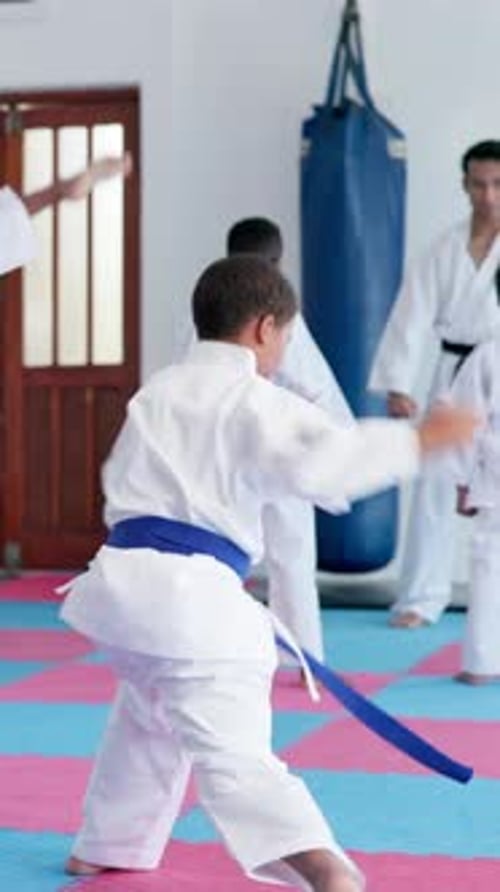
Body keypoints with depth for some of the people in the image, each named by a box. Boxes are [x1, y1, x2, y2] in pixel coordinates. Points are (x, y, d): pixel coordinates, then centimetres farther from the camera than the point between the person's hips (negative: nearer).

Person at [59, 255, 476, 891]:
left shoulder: (157, 393, 16)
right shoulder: (255, 402, -7)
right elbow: (318, 465, -24)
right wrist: (418, 439, -22)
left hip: (124, 577, 7)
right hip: (193, 595, -7)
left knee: (149, 716, 32)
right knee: (234, 752, -20)